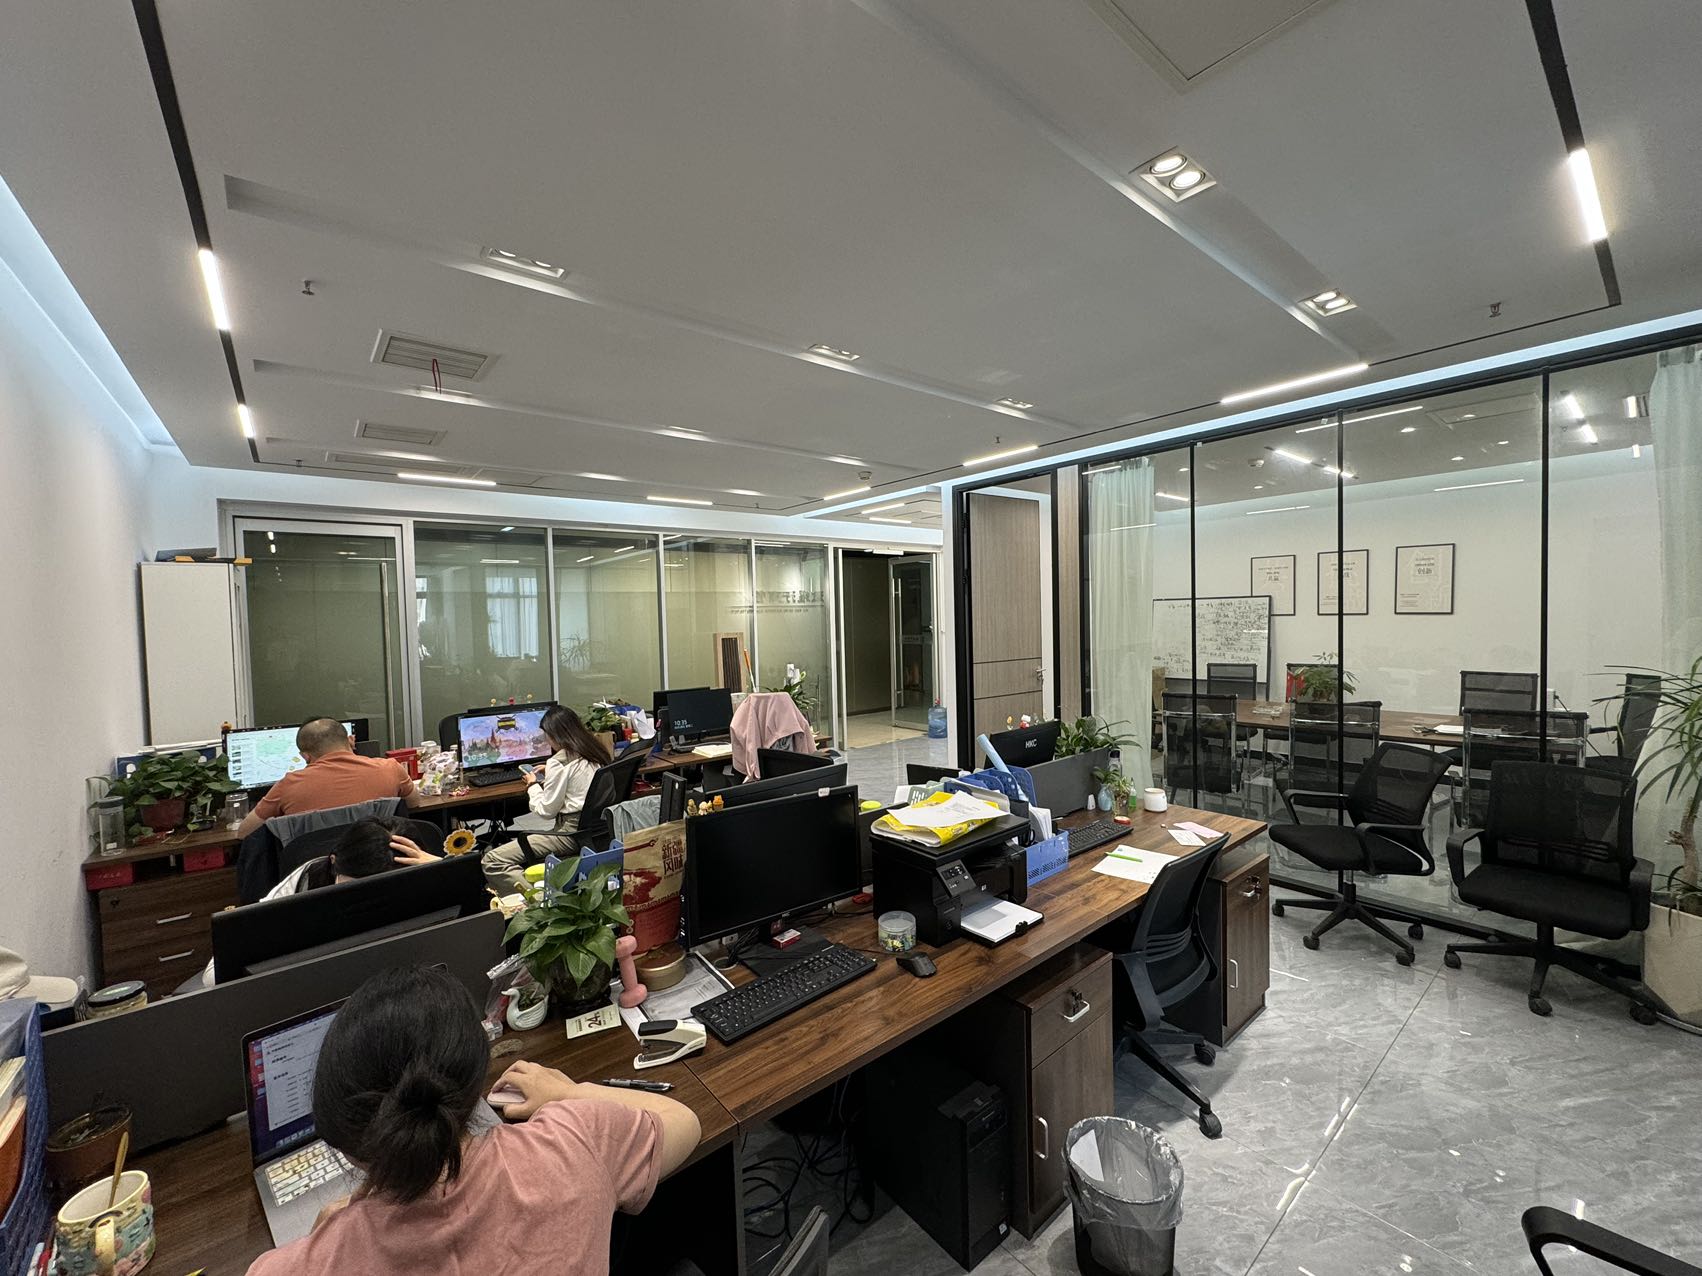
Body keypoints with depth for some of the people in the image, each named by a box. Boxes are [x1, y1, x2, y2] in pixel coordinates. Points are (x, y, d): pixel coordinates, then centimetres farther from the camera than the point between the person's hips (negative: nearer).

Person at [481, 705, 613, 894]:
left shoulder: (559, 762, -13)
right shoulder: (596, 751, 9)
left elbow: (546, 811, -7)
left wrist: (533, 785, 8)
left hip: (572, 832, -9)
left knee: (492, 861, -10)